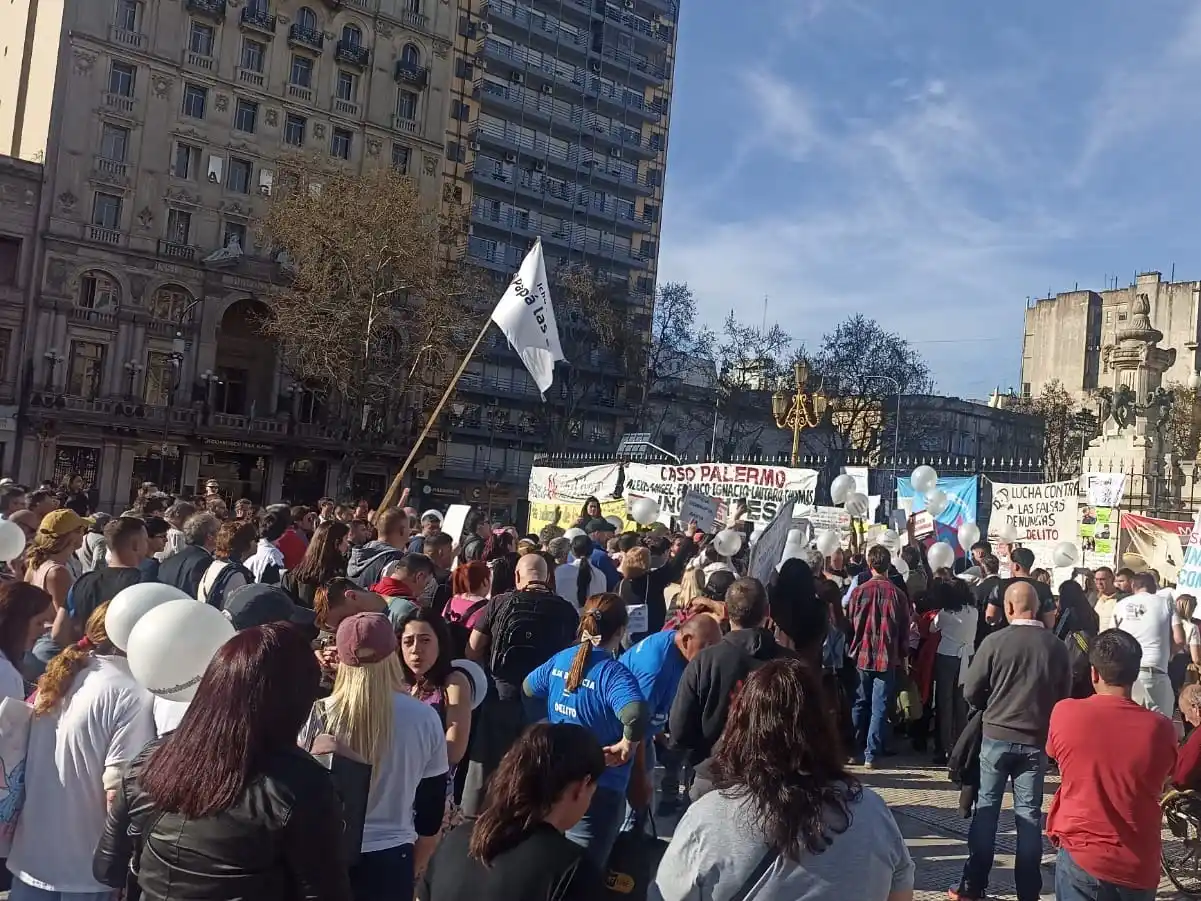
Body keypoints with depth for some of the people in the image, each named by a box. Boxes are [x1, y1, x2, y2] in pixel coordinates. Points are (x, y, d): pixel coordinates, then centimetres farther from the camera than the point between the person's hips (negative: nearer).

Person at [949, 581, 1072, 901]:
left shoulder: (995, 641, -13)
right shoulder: (1056, 646, -6)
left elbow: (971, 692, -8)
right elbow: (1064, 696, 5)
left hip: (997, 735, -2)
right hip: (1036, 740, 2)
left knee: (986, 808, 9)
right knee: (1029, 813, 9)